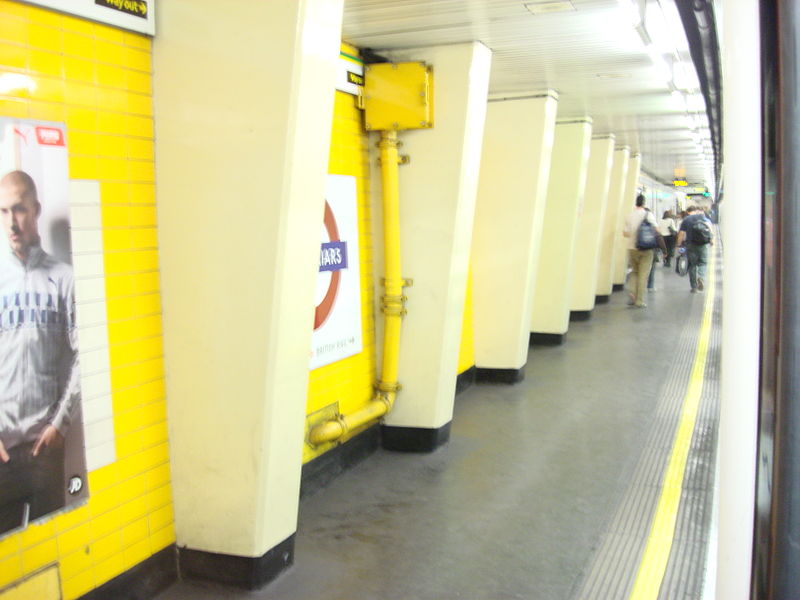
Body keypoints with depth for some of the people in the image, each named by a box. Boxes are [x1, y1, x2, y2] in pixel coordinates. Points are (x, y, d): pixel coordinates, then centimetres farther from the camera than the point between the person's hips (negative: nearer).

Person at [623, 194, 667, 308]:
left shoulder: (629, 216, 1)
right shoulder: (648, 214, -5)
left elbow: (625, 233, 1)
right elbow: (656, 229, -8)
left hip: (632, 248, 2)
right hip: (646, 249, -2)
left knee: (634, 272, 19)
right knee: (643, 275, 2)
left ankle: (633, 294, 1)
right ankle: (640, 301, 2)